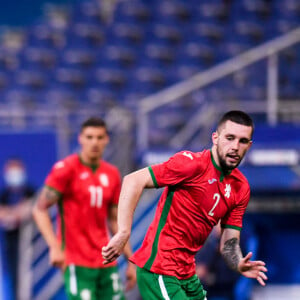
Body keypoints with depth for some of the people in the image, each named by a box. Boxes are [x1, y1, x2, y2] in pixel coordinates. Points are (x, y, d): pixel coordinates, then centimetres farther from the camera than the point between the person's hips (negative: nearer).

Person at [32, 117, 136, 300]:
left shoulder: (112, 174, 11)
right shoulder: (66, 169, -6)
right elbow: (40, 209, -7)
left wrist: (131, 261, 14)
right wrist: (54, 247, -19)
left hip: (106, 262, 6)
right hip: (77, 262, -6)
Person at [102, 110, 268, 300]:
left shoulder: (241, 188, 8)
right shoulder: (193, 164, -14)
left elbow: (228, 243, 9)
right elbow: (133, 181, -19)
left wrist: (239, 265, -13)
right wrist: (123, 233, -27)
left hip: (187, 274, 9)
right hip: (159, 271, -8)